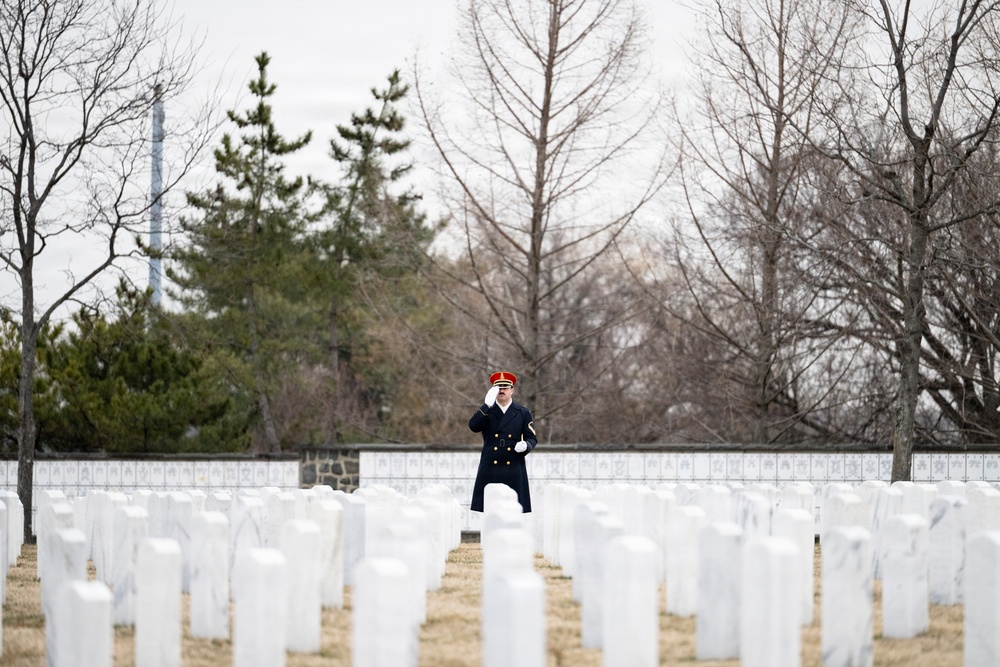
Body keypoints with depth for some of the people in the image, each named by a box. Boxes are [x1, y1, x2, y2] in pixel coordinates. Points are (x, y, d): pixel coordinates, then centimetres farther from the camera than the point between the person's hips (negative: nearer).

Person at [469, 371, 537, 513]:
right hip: (489, 471, 0)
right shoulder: (486, 411, 10)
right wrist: (487, 405, -16)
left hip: (514, 471, 0)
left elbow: (532, 438, 8)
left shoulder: (523, 413, 10)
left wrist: (526, 446, -16)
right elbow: (473, 427, -8)